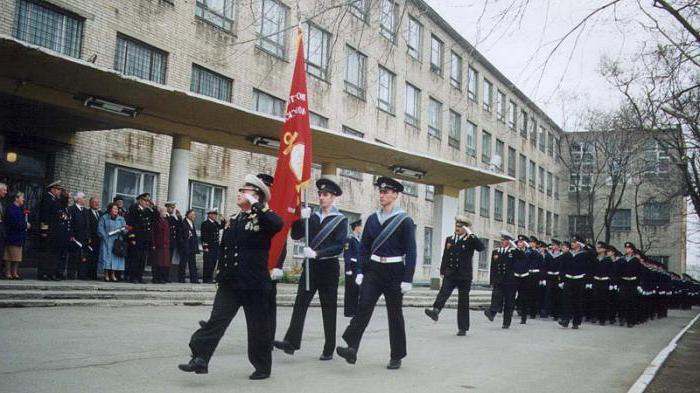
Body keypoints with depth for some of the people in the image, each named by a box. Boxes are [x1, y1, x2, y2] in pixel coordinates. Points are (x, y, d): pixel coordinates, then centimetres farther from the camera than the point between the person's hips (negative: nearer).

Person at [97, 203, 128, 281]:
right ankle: (106, 274, -1)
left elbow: (125, 230, 9)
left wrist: (124, 230, -14)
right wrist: (106, 236, -13)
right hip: (107, 242, -2)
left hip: (117, 242, 2)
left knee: (116, 257, -2)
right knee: (107, 257, -6)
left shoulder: (121, 219, 13)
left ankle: (113, 274, 2)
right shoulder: (104, 218, 5)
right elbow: (100, 229, -2)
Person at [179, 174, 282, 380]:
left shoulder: (263, 219, -6)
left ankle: (263, 366, 18)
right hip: (229, 283, 5)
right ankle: (200, 359, -2)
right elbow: (224, 249, 19)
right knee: (216, 320, -3)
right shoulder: (233, 221, 13)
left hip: (254, 284, -5)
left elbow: (278, 224, -31)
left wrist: (257, 206, -25)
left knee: (258, 326, 5)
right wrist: (221, 276, 17)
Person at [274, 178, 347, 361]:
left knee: (329, 308, 3)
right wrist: (301, 219, -11)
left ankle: (329, 350, 10)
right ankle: (291, 342, -10)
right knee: (300, 303, -6)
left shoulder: (340, 220, -2)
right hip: (310, 265, 4)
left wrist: (317, 253, -21)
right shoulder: (312, 217, 10)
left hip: (329, 267, -4)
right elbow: (295, 235, 5)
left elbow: (338, 247, -11)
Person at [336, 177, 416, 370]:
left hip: (394, 271, -3)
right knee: (363, 306, -14)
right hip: (374, 269, 3)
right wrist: (360, 271, 4)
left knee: (395, 314, 6)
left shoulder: (405, 221, -4)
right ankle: (351, 348, -21)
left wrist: (407, 279, -12)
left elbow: (410, 251, -7)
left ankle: (397, 357, 17)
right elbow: (364, 247, 11)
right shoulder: (372, 219, 8)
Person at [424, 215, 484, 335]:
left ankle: (462, 328, 10)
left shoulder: (470, 241, 0)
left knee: (463, 301, 3)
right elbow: (445, 256, 17)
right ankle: (435, 310, -44)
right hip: (450, 274, 3)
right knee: (443, 292, -23)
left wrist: (471, 235, -22)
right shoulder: (449, 239, 13)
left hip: (464, 276, -2)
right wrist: (442, 271, 13)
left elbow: (481, 248, -18)